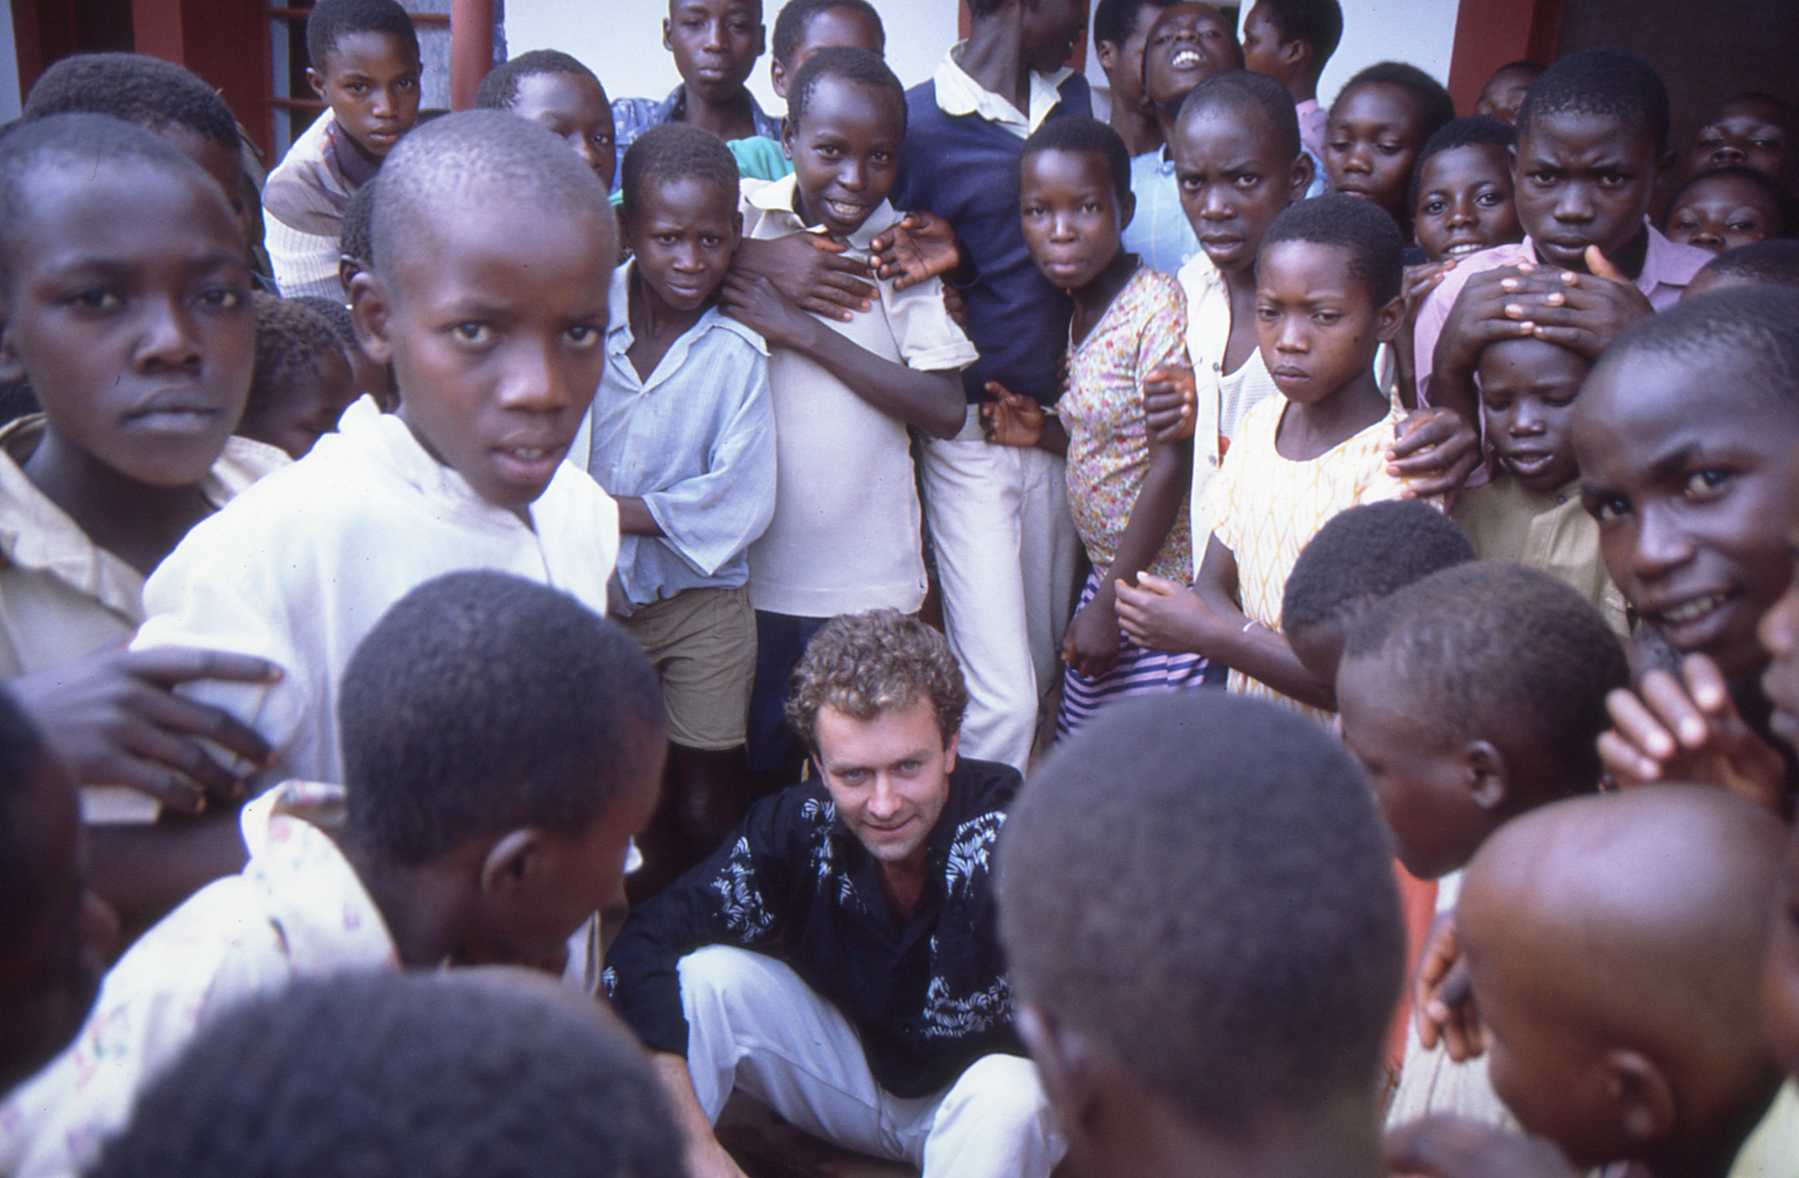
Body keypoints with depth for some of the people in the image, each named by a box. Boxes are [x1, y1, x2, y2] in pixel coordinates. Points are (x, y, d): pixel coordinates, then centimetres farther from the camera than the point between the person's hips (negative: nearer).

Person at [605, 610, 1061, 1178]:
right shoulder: (799, 823, -21)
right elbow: (644, 947, -23)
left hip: (984, 1088, -2)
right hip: (856, 1067, 3)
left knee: (1006, 1098, -36)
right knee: (706, 977, -20)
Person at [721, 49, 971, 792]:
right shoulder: (743, 217, -2)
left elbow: (944, 410, -8)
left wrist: (799, 329, -14)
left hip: (868, 582, 0)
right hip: (750, 563, 0)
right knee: (757, 767, 14)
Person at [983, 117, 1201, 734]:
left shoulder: (1158, 303, -17)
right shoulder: (1080, 312, 8)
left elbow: (1171, 463, -19)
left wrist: (1109, 602, -17)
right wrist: (1046, 432, 0)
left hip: (1158, 584, -8)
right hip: (1107, 575, 8)